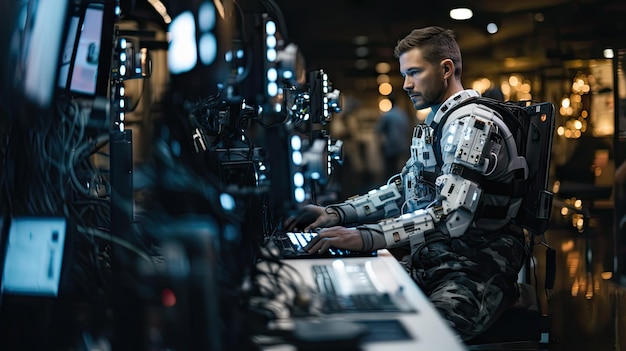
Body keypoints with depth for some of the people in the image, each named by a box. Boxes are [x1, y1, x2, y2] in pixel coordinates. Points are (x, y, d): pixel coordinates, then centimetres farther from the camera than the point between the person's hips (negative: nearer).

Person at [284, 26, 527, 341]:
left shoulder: (472, 124, -13)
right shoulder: (434, 122, 18)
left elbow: (451, 217, -24)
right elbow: (403, 189, 23)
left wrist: (366, 237, -31)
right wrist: (335, 214, 11)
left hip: (474, 270, -9)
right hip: (430, 260, 9)